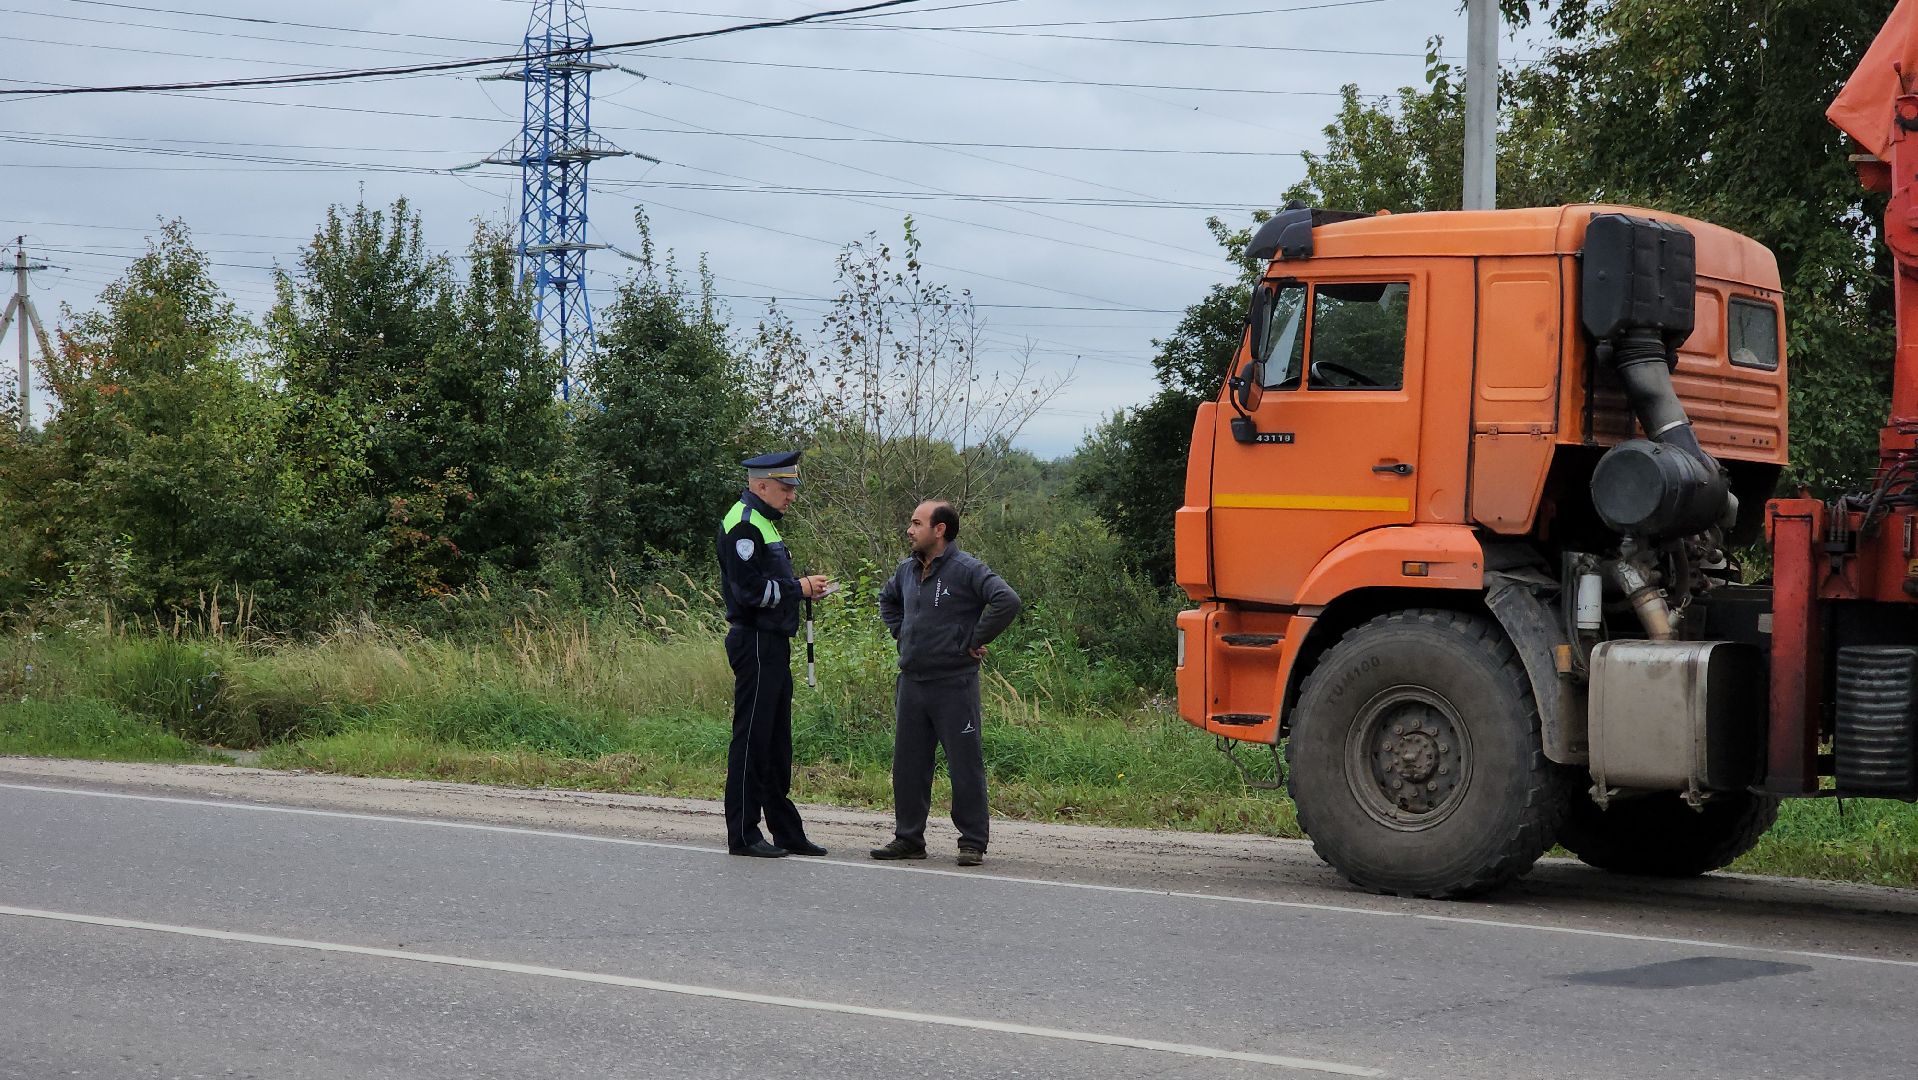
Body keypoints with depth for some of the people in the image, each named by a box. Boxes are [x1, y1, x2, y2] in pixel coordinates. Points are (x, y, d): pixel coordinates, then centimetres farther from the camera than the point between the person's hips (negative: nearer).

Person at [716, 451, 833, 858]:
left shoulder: (763, 524, 19)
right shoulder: (743, 525, -14)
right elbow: (749, 589, -22)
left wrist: (804, 586, 8)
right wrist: (799, 587, -13)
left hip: (773, 645, 11)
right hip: (755, 644, -11)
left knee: (776, 740, 13)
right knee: (751, 737, -6)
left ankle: (785, 830, 19)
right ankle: (743, 834, -2)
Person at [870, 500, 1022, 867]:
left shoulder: (966, 570, -12)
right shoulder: (908, 570, 12)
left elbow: (1007, 602, -23)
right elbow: (887, 600, 33)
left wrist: (974, 641, -17)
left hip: (954, 685, -7)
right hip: (911, 682, 7)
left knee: (966, 766, -1)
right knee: (907, 765, 10)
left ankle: (972, 842, 5)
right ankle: (908, 838, 20)